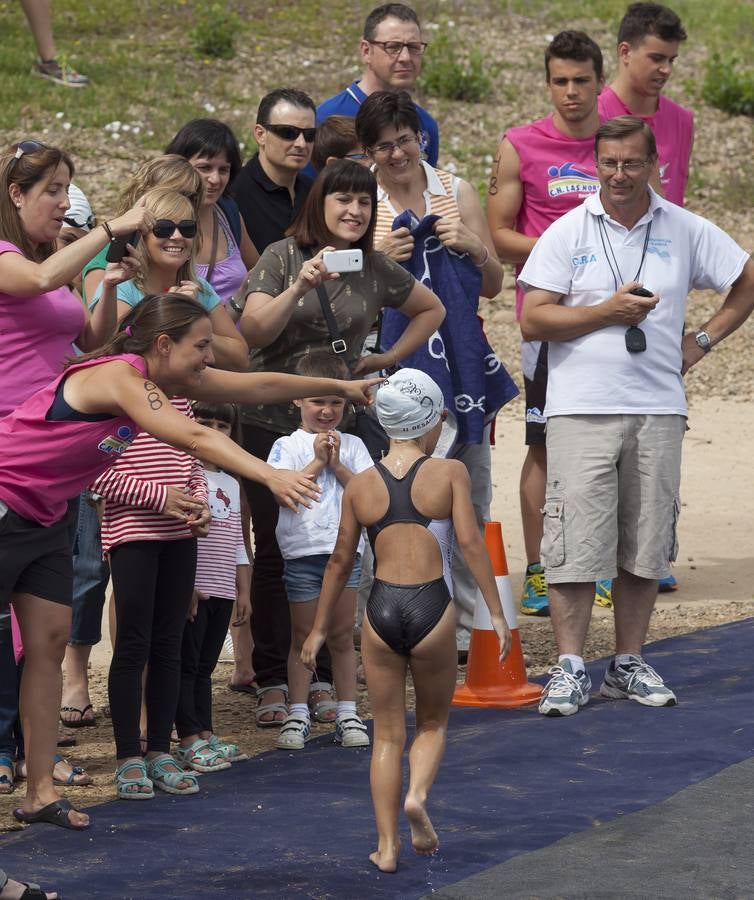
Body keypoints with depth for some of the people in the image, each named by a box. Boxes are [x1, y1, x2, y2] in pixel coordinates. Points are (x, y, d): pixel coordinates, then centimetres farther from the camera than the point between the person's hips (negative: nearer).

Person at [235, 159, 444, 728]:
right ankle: (272, 682, 4)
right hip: (272, 422, -3)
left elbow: (431, 308, 23)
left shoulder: (376, 270, 6)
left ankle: (324, 679, 10)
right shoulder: (283, 257, -5)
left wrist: (387, 359, 11)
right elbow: (252, 333, -15)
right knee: (275, 553, -2)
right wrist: (301, 286, -28)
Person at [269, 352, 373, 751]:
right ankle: (298, 715, 8)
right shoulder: (287, 446, 2)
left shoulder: (351, 445, 9)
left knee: (342, 636, 7)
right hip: (302, 553, -2)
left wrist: (337, 465, -10)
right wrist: (317, 462, -13)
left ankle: (347, 713, 12)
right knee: (303, 637, 4)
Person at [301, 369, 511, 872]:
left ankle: (387, 846, 6)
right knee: (433, 723, 19)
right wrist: (497, 613, -7)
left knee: (387, 734, 12)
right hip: (432, 608, -2)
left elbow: (341, 560, 11)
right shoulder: (450, 473, -1)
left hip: (381, 609, 2)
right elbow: (471, 541, -9)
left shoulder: (360, 486, 7)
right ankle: (418, 795, -10)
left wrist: (319, 629, 19)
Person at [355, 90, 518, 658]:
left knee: (471, 502, 6)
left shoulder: (456, 192, 8)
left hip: (458, 362, 4)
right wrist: (380, 260, -15)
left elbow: (494, 286, 13)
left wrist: (473, 246, -6)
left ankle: (467, 627, 16)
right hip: (394, 363, -3)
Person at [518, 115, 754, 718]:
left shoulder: (685, 231, 8)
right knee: (576, 540, -8)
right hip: (582, 410, -2)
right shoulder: (567, 233, 2)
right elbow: (532, 320, -3)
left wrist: (701, 342, 9)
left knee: (646, 544, 5)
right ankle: (570, 668, -3)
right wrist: (607, 312, -11)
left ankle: (629, 664, 15)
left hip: (658, 408, 2)